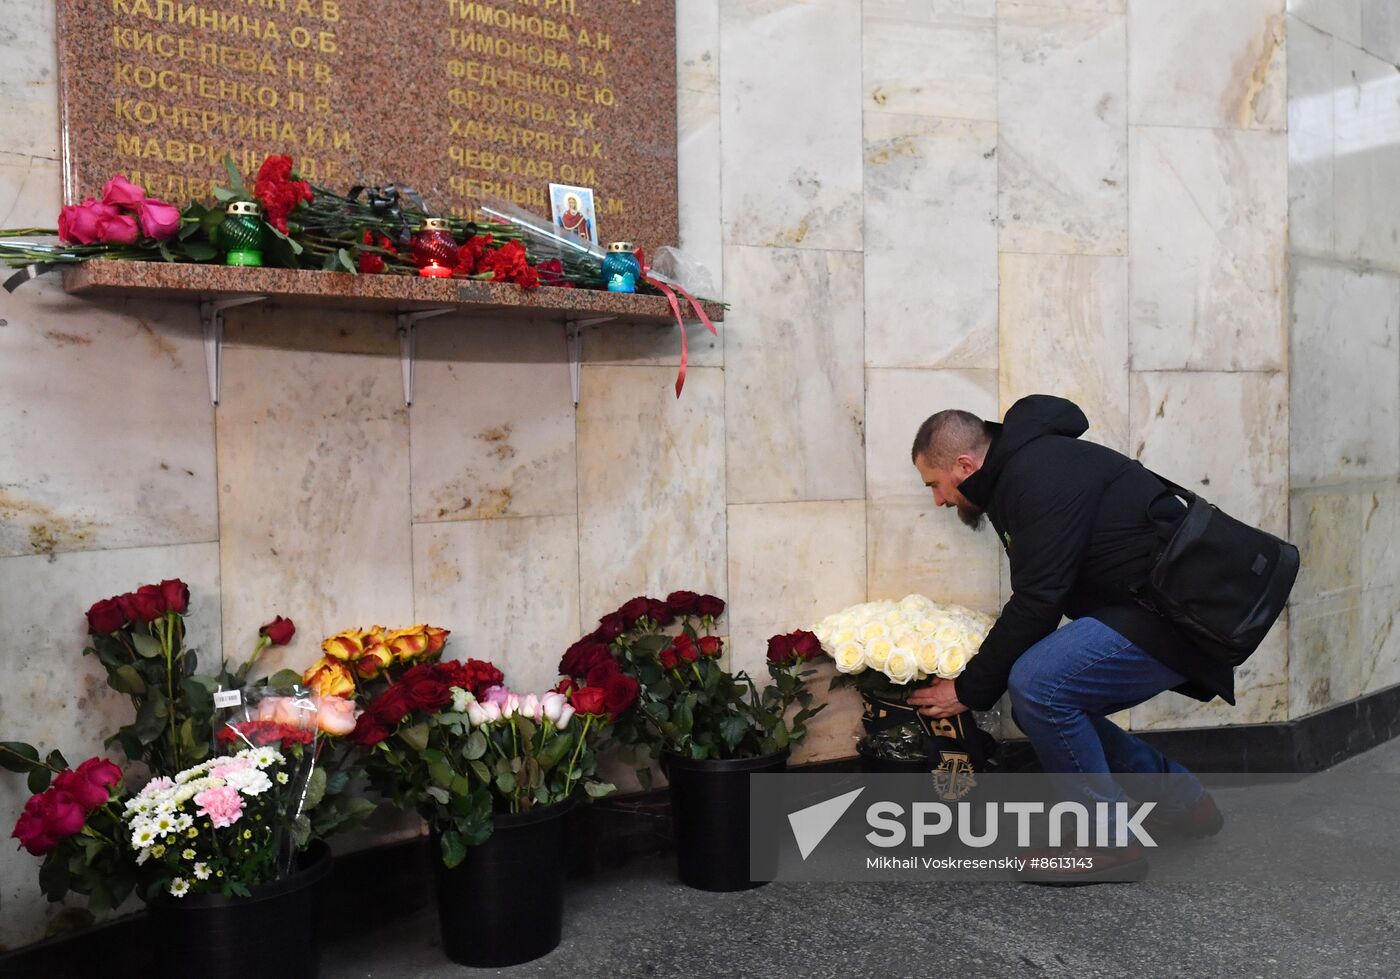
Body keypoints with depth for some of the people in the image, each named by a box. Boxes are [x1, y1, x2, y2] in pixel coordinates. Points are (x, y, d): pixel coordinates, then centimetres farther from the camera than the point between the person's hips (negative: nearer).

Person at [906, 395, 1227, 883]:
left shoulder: (1043, 476, -19)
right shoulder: (1018, 472, 13)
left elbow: (1036, 604, -23)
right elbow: (1037, 598, 19)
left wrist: (970, 690, -13)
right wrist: (980, 680, 16)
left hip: (1178, 615, -11)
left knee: (1037, 686, -24)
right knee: (1044, 704, 9)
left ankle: (1111, 842, -7)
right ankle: (1182, 801, 25)